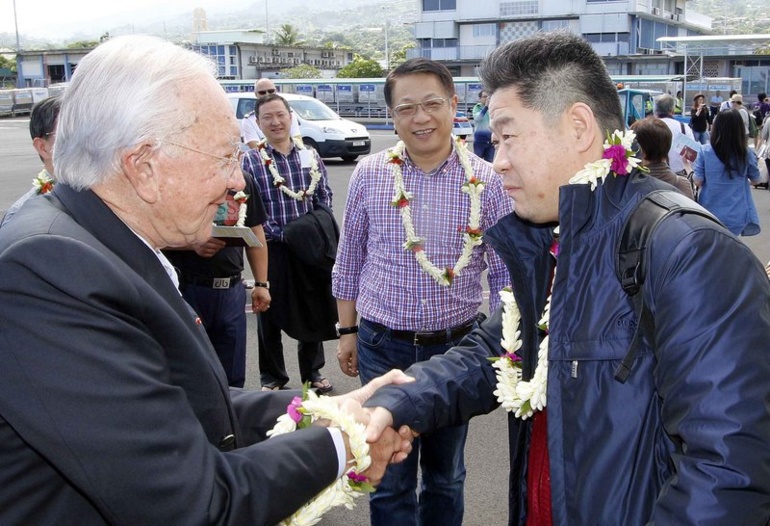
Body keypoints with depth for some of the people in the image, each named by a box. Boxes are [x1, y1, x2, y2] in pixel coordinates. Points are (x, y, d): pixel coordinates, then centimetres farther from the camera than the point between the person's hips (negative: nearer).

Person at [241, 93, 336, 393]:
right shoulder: (251, 161, -5)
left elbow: (324, 199, 8)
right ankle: (272, 377, 26)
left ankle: (312, 372, 31)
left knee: (312, 311, 13)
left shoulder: (310, 156, 5)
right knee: (270, 315, 8)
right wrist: (282, 234, -16)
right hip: (271, 250, -3)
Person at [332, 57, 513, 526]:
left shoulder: (487, 181, -6)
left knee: (446, 473, 18)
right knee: (390, 475, 9)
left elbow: (504, 271, 0)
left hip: (457, 345, 0)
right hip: (382, 347, 0)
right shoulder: (369, 175, -2)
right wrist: (348, 331, 8)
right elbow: (350, 261, 7)